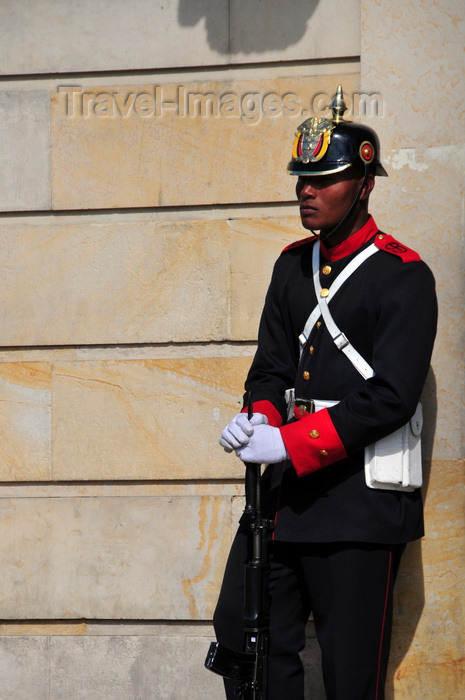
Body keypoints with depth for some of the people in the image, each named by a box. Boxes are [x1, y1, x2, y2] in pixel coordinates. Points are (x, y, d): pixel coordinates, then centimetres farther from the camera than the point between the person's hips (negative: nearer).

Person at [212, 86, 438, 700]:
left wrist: (289, 443, -20)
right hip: (287, 489, 7)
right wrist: (261, 420, -7)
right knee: (242, 630, 6)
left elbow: (390, 398, -16)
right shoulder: (293, 265, 13)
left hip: (359, 499, -7)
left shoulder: (403, 276, -9)